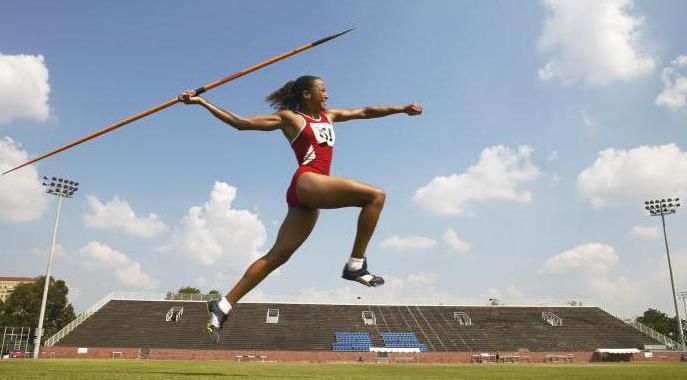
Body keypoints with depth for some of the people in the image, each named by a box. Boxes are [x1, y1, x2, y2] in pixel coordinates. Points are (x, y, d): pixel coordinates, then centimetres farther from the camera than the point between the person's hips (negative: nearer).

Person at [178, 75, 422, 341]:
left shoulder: (328, 116, 28)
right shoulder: (290, 118, 9)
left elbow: (365, 112, 31)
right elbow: (241, 123, 7)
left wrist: (402, 108, 28)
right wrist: (201, 102, 3)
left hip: (308, 198, 7)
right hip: (307, 181, -7)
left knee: (278, 256, 3)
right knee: (376, 196, -14)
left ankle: (223, 305, 7)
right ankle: (356, 264, -12)